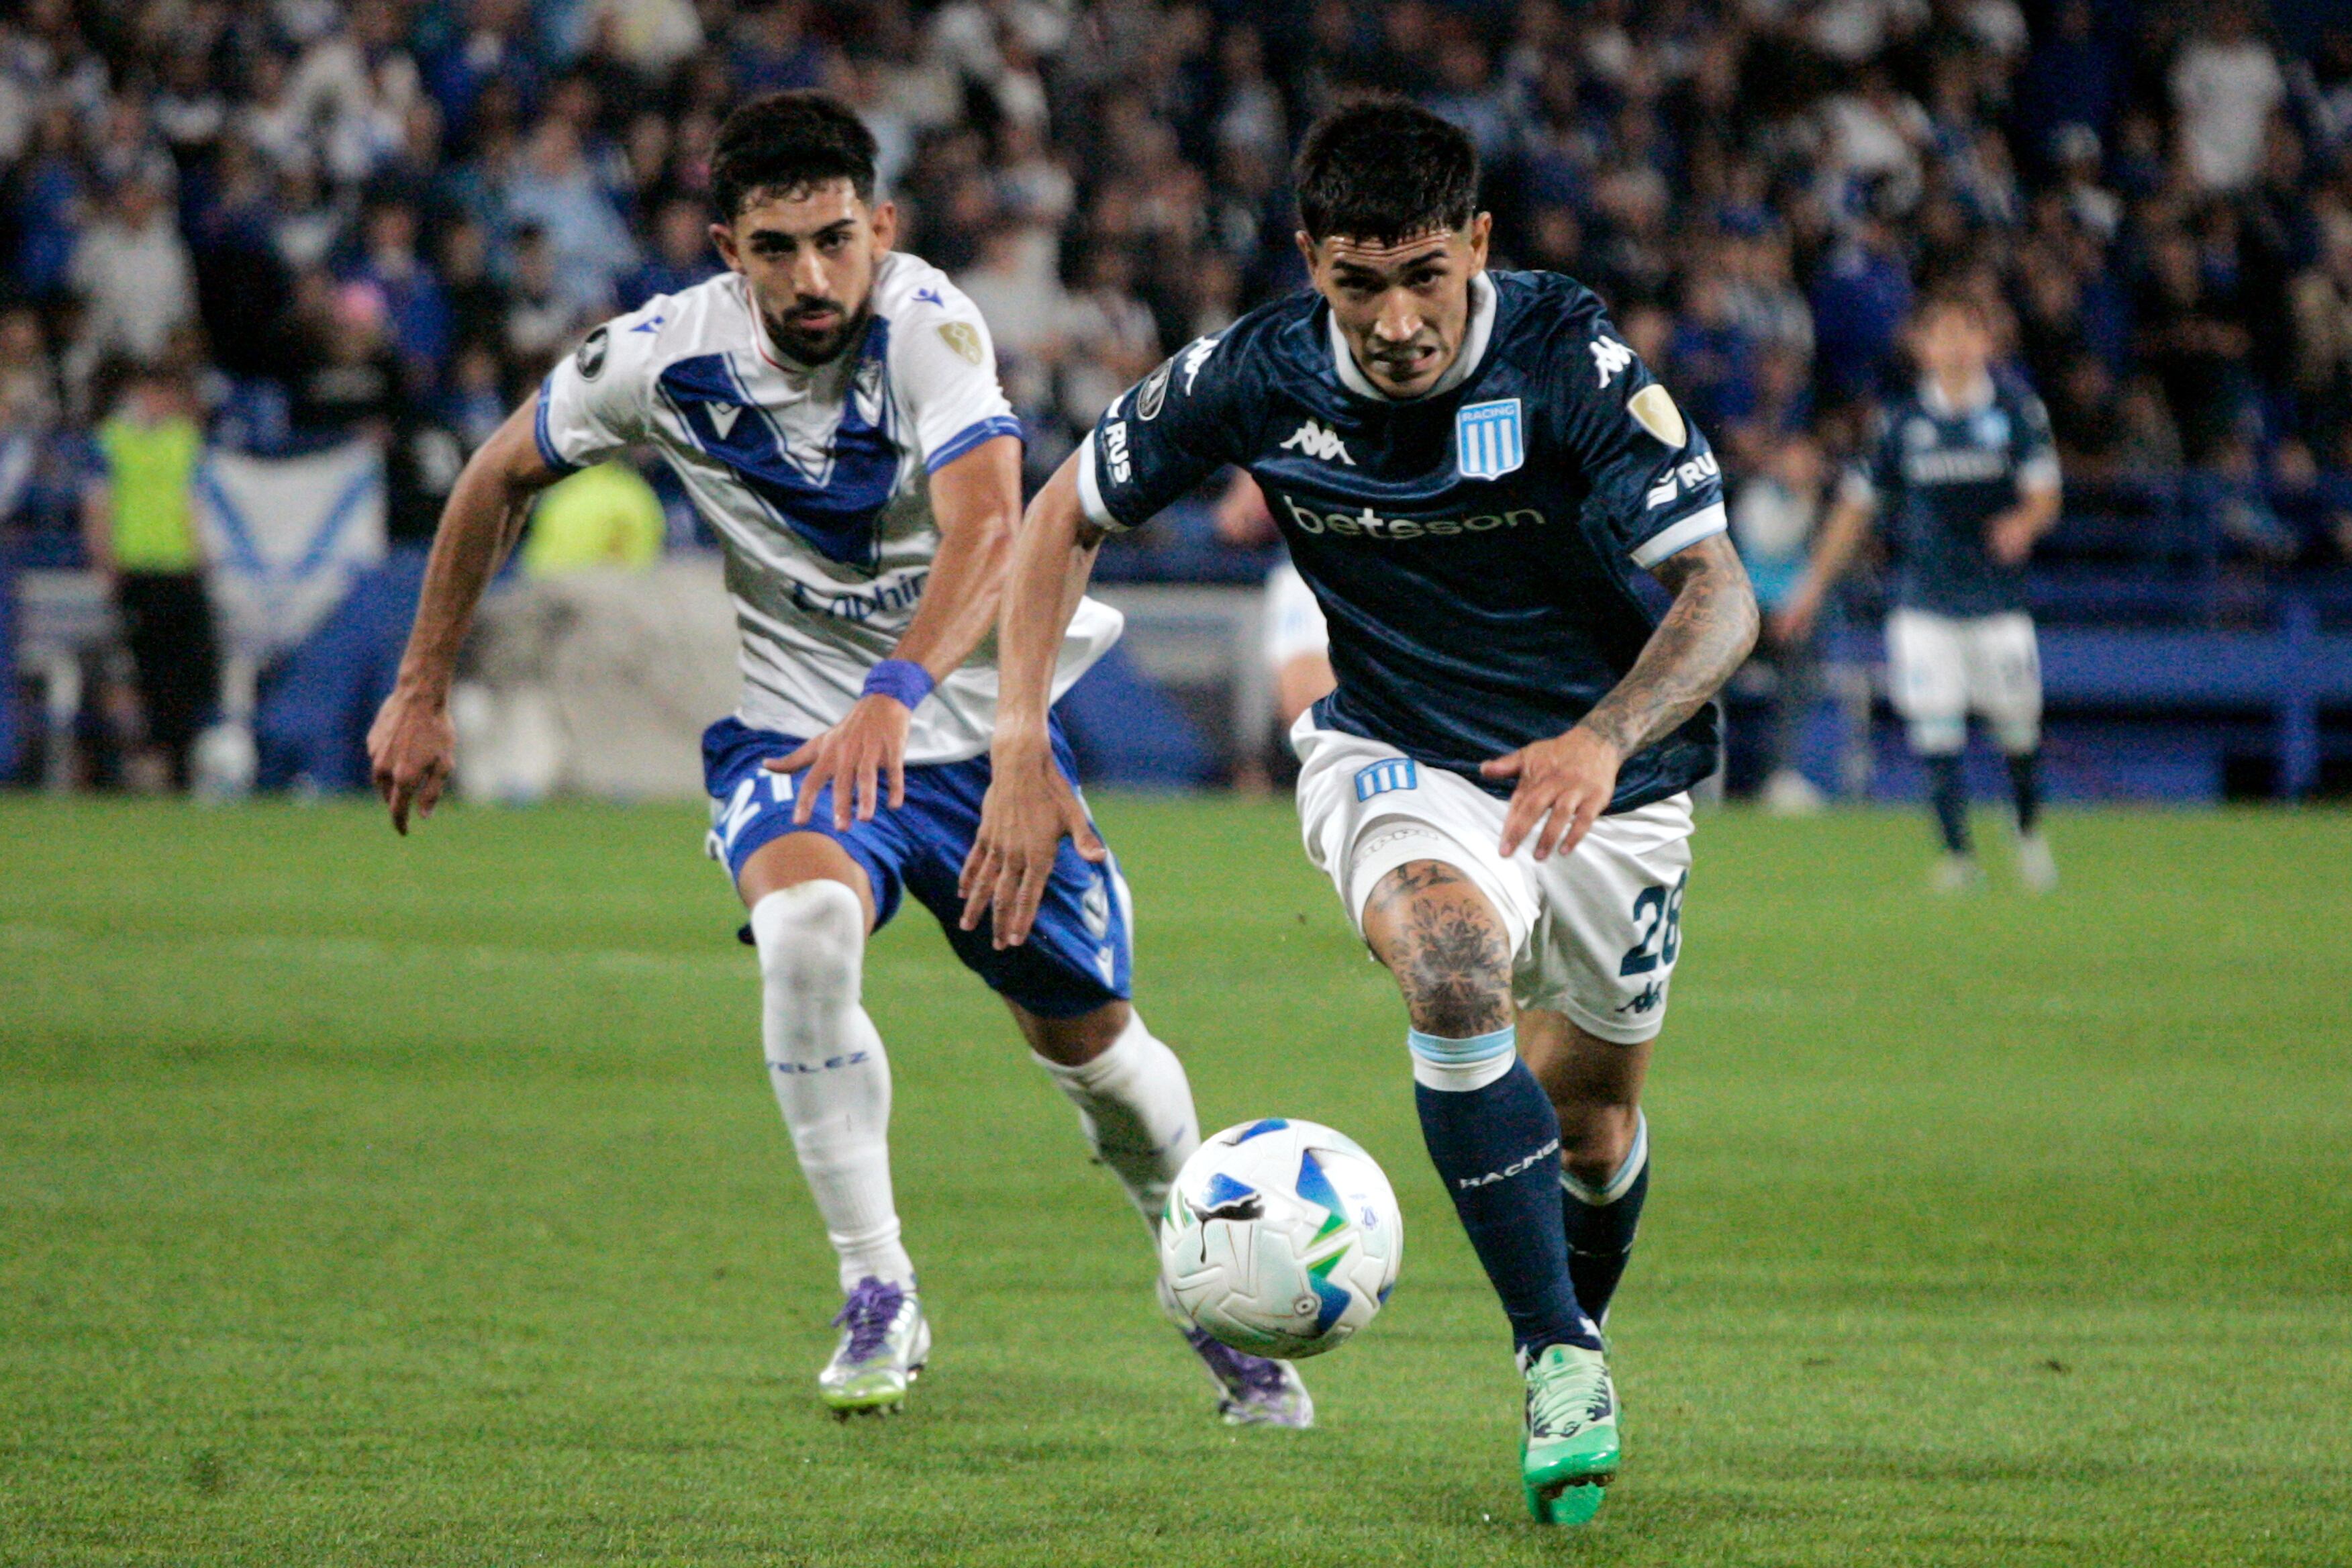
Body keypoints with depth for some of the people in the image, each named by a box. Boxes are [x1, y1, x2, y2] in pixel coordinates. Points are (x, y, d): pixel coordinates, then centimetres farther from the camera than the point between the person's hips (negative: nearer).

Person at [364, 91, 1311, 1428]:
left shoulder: (929, 323, -24)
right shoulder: (671, 354, -14)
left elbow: (988, 533, -38)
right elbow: (504, 477, 4)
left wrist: (893, 695, -55)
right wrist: (423, 692, 6)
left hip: (974, 726, 0)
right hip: (792, 730, 0)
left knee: (1089, 1043, 8)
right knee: (806, 928, -32)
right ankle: (879, 1297, -19)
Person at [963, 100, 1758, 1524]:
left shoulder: (1570, 357, -24)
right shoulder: (1257, 377, -16)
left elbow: (1720, 595, -25)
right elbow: (1068, 515, 0)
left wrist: (1604, 739, -43)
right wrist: (1021, 750, -11)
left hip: (1606, 777, 0)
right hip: (1395, 757, 0)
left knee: (1591, 1130, 10)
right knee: (1451, 962, -32)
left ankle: (1579, 1330, 45)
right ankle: (1560, 1363, -24)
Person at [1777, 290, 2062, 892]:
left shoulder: (2017, 412, 0)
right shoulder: (1901, 422, 5)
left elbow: (2045, 497, -5)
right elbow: (1856, 506, 11)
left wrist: (2023, 524, -29)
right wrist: (1813, 587, 10)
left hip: (1998, 598, -1)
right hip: (1923, 599, 1)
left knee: (2018, 723, 3)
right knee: (1935, 724, -8)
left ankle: (2030, 835, 28)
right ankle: (1956, 853, -1)